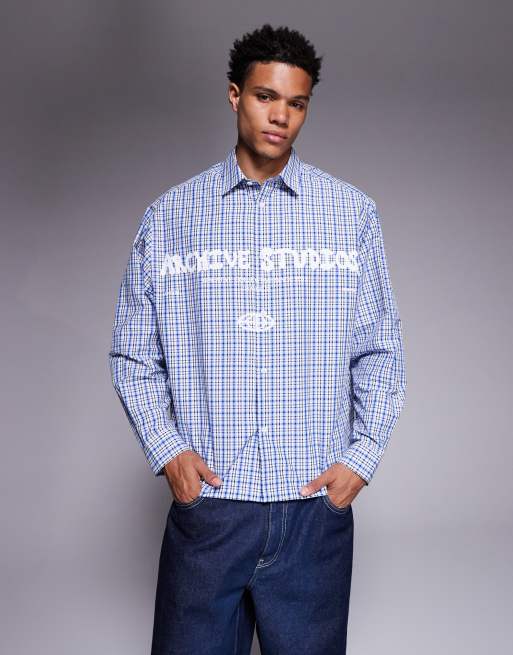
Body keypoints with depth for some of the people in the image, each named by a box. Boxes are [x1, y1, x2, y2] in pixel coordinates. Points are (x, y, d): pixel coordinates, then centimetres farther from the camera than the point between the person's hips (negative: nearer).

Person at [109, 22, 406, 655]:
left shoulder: (352, 213, 4)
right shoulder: (168, 216, 4)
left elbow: (380, 351, 6)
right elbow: (132, 356, 7)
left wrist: (361, 458, -3)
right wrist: (167, 450, -4)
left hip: (316, 511, 1)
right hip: (204, 506, 0)